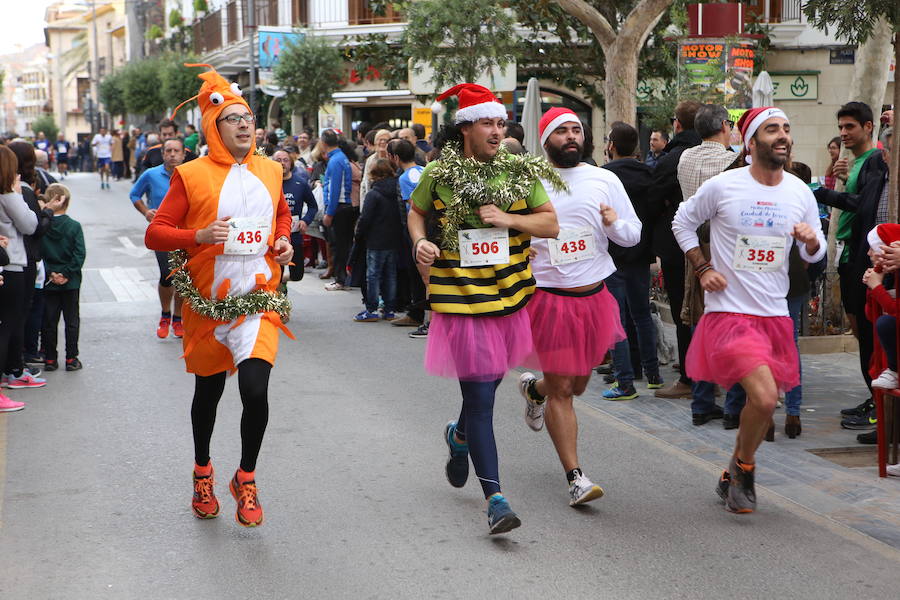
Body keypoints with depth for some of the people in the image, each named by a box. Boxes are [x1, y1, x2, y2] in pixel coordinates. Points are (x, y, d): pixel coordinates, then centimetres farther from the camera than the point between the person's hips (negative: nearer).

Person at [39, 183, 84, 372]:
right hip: (70, 284, -1)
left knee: (49, 321, 10)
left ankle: (50, 359, 13)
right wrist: (67, 274, -9)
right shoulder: (74, 226, -9)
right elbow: (79, 255, -12)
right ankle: (71, 359, 9)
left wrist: (50, 273, -6)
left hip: (48, 283, 1)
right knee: (72, 321, 9)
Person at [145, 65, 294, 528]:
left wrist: (283, 239, 6)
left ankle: (246, 477, 5)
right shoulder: (191, 175, -6)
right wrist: (199, 236, -23)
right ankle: (202, 472, 41)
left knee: (255, 390, -17)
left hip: (258, 301, 1)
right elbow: (154, 234, -8)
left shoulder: (269, 171, 7)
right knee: (208, 391, 16)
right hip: (208, 303, -1)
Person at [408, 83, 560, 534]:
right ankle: (494, 498, -6)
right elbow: (416, 212, 15)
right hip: (461, 299, -4)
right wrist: (419, 242, -5)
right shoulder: (439, 174, -3)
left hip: (510, 294, 4)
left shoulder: (519, 171, 3)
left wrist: (509, 219, -13)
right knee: (480, 397, -8)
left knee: (490, 381, 20)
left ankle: (459, 436, 54)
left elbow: (551, 224, 3)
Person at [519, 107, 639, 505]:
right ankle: (575, 477, 5)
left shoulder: (604, 180, 4)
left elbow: (633, 235, 8)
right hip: (549, 297, -4)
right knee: (561, 390, -3)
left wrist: (615, 223, -12)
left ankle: (533, 389, 52)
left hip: (595, 296, 4)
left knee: (577, 384, 18)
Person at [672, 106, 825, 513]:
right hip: (729, 311, -5)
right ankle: (744, 467, 7)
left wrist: (811, 241, -9)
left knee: (762, 401, 11)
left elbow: (815, 254, 14)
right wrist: (702, 268, -3)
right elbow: (683, 222, 7)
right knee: (764, 398, -20)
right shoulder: (722, 187, -8)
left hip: (775, 314, 5)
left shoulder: (800, 193, 4)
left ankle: (733, 477, 34)